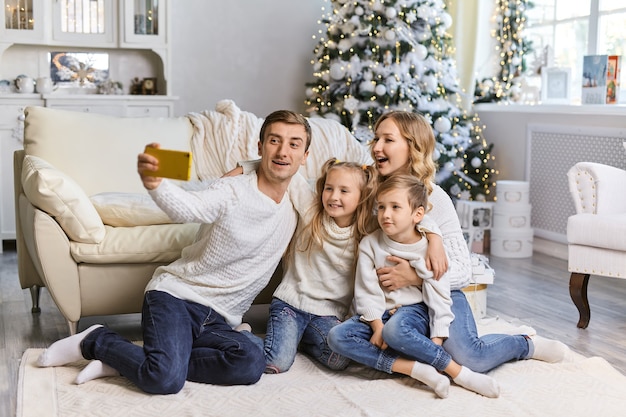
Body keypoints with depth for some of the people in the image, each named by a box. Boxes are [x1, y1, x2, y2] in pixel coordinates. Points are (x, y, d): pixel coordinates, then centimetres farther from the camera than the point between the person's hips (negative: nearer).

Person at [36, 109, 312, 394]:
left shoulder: (293, 213, 10)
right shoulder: (232, 191, -8)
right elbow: (187, 208, -29)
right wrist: (153, 182, -49)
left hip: (218, 322, 5)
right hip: (177, 296, -5)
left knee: (251, 362, -29)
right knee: (165, 379, -31)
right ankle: (96, 341, -1)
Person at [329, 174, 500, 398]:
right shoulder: (370, 244, -2)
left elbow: (439, 296, -7)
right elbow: (366, 290, -5)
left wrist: (437, 340, -16)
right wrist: (377, 325, -19)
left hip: (414, 311, -3)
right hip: (379, 314, 4)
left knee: (394, 329, -40)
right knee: (337, 336, -25)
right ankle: (415, 369, -30)